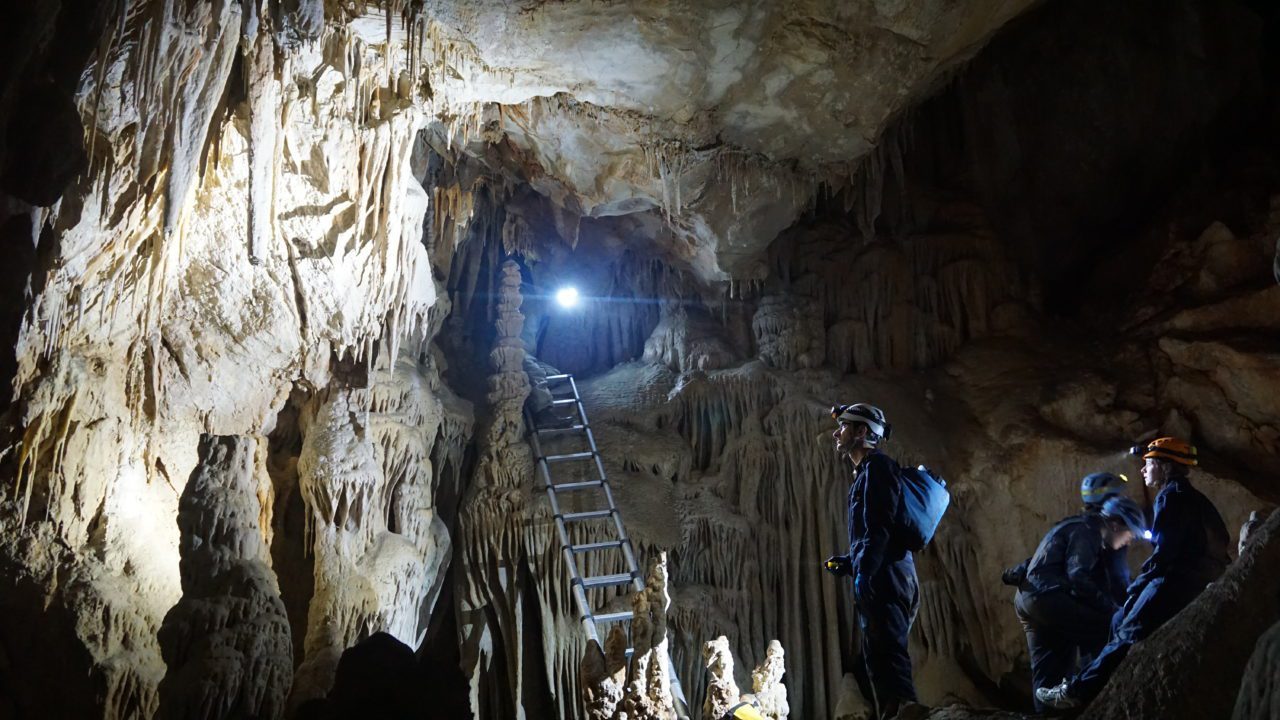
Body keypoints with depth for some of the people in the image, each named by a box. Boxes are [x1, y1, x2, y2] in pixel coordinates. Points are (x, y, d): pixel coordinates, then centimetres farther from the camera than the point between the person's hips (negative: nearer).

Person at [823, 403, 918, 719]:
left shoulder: (876, 466, -6)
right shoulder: (868, 471, 24)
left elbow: (879, 526, -19)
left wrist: (863, 572, -24)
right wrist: (851, 562, 22)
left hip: (884, 581, -11)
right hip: (888, 579, 11)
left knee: (887, 658, -14)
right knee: (881, 658, 13)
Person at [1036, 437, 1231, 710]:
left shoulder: (1172, 495, -7)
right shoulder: (1190, 498, 23)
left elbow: (1166, 551, -16)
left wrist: (1138, 584, -5)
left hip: (1180, 581, -10)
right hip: (1197, 580, 10)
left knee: (1130, 633, -15)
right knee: (1121, 623, 12)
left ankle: (1077, 691, -18)